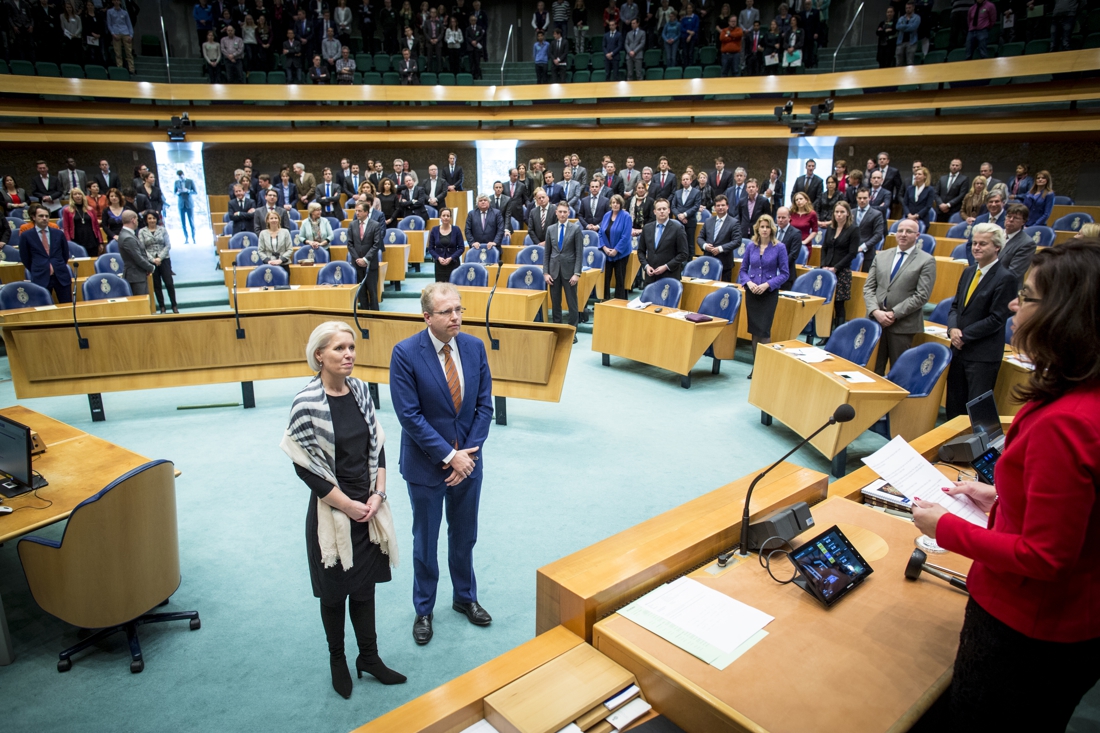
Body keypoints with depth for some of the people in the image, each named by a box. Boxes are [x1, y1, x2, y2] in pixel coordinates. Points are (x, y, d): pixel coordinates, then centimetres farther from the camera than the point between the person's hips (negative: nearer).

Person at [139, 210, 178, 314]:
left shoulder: (163, 230, 4)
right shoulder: (142, 232, 2)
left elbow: (168, 245, 0)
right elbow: (142, 248, -3)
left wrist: (160, 258, -11)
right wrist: (153, 259, -13)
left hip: (164, 260, 0)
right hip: (151, 262, 0)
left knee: (169, 283, -5)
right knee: (156, 286, 6)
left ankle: (174, 306, 6)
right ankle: (162, 308, 14)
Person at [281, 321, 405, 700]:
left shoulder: (360, 390, -2)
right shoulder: (307, 403, -18)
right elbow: (305, 466, -15)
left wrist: (377, 494, -4)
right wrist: (348, 505, -12)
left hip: (368, 508, 4)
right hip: (332, 511, -4)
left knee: (365, 585, 17)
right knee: (335, 591, 14)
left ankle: (369, 657, 36)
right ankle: (337, 659, 37)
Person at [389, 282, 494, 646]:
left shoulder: (474, 346, -5)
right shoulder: (405, 353, -17)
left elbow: (484, 404, -2)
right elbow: (410, 415, -19)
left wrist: (469, 451, -11)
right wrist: (449, 455, -19)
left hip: (468, 459, 4)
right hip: (426, 464, -3)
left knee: (464, 536, 20)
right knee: (425, 541, 14)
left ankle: (465, 597, 43)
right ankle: (424, 609, 35)